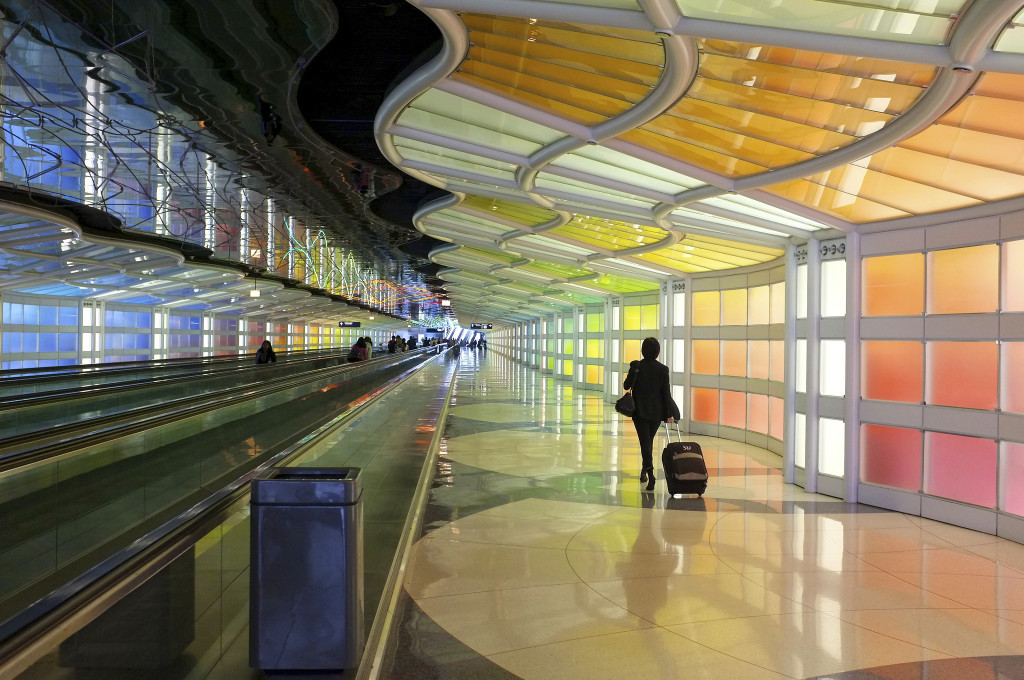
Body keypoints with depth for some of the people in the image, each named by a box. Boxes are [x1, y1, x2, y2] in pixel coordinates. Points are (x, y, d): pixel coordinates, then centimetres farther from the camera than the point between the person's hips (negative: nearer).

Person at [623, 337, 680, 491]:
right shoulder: (663, 369, -4)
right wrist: (669, 414, -2)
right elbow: (666, 392, -5)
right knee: (649, 440, 20)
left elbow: (627, 386, -3)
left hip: (640, 410, -2)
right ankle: (645, 469, 31)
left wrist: (626, 380, 21)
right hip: (657, 411, 2)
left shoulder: (636, 366, -9)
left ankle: (649, 472, -20)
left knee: (645, 441, -4)